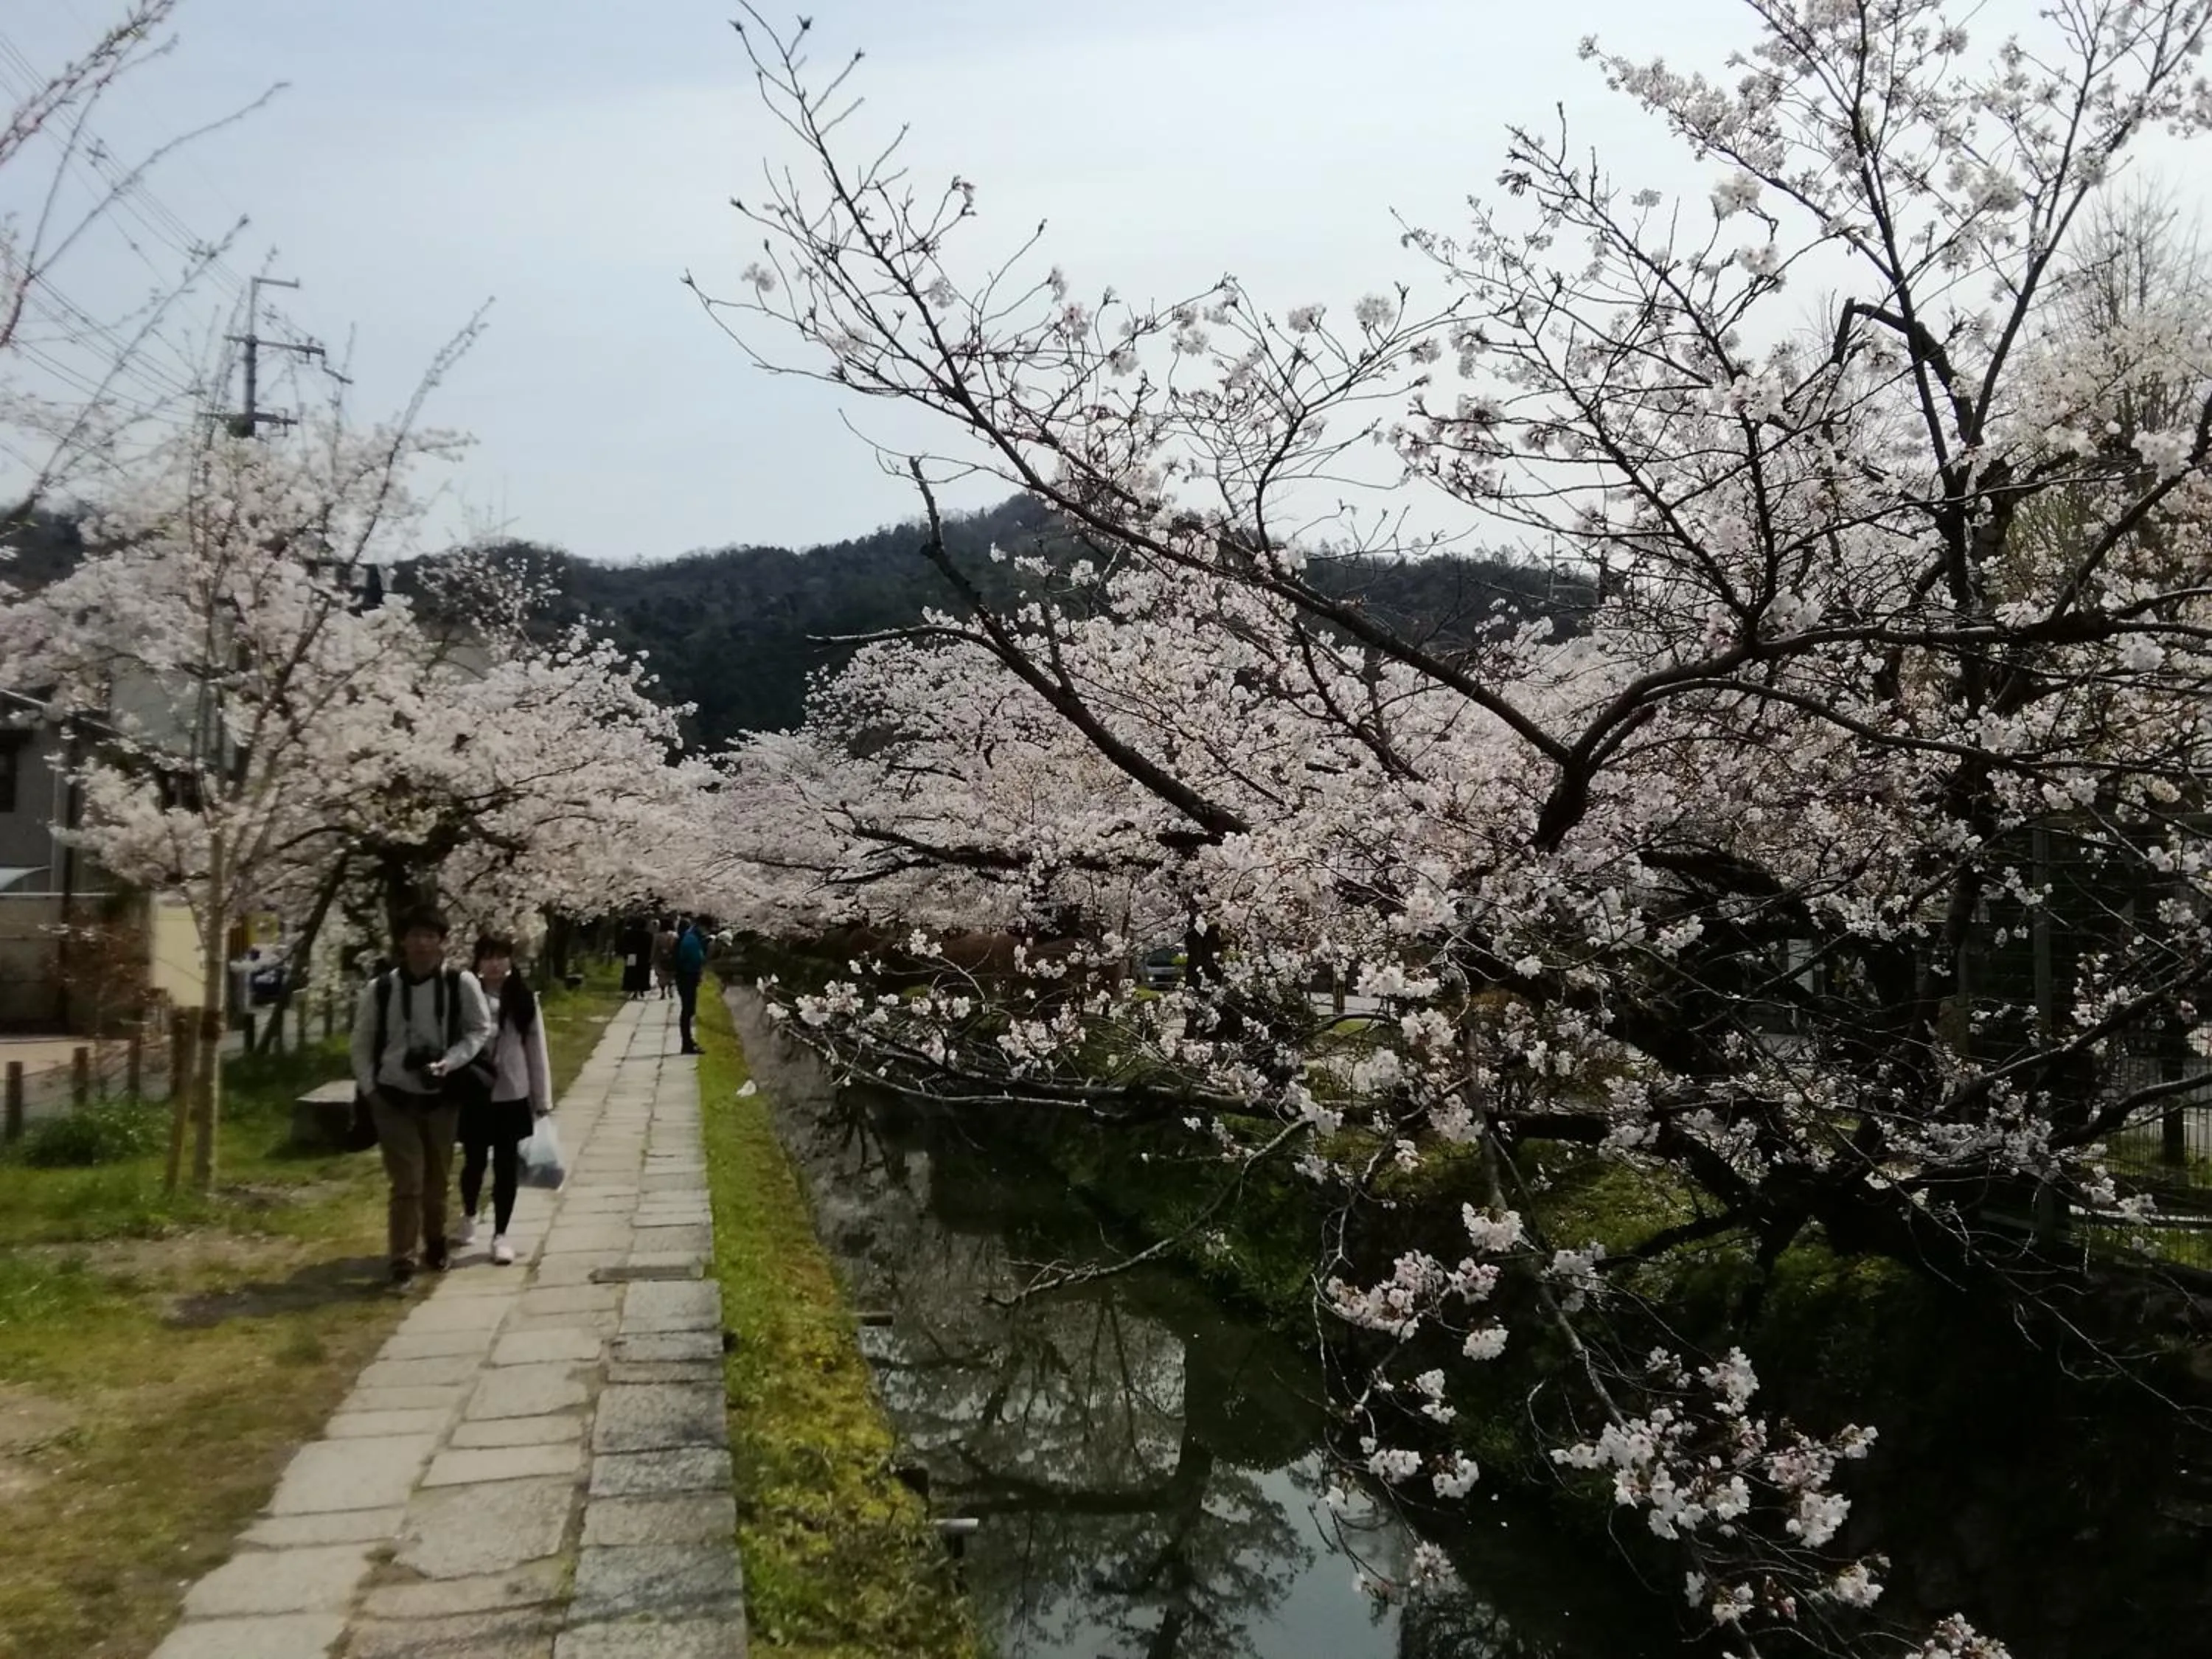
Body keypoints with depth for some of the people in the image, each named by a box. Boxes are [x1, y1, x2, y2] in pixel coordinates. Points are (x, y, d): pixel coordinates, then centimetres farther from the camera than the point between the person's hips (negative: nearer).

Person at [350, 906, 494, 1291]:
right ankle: (402, 1263, 3)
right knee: (407, 1183, -6)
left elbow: (481, 1029, -1)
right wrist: (369, 1089, -1)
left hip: (441, 1097, 1)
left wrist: (451, 1060, -16)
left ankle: (435, 1245, 37)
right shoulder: (380, 989, -8)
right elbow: (362, 1042, 3)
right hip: (393, 1098, -1)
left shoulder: (462, 985, -11)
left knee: (437, 1179, 15)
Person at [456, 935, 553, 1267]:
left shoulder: (523, 999, -1)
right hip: (474, 1095, -1)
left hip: (512, 1095, 1)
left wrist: (543, 1100, 1)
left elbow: (536, 1050, 2)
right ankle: (469, 1217, 41)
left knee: (507, 1167, 5)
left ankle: (500, 1235, 16)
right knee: (475, 1162, 13)